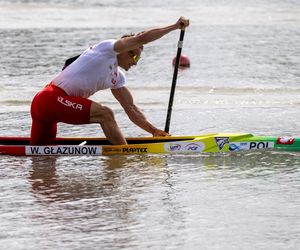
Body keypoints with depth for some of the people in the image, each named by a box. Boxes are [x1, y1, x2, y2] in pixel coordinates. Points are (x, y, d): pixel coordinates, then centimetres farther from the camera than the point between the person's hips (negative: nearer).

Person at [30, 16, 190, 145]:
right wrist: (174, 26, -7)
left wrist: (153, 130, 11)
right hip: (51, 98, -10)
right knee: (104, 114, -18)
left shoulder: (117, 78, 20)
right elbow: (141, 38, -13)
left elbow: (130, 108, 20)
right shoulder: (106, 48, -4)